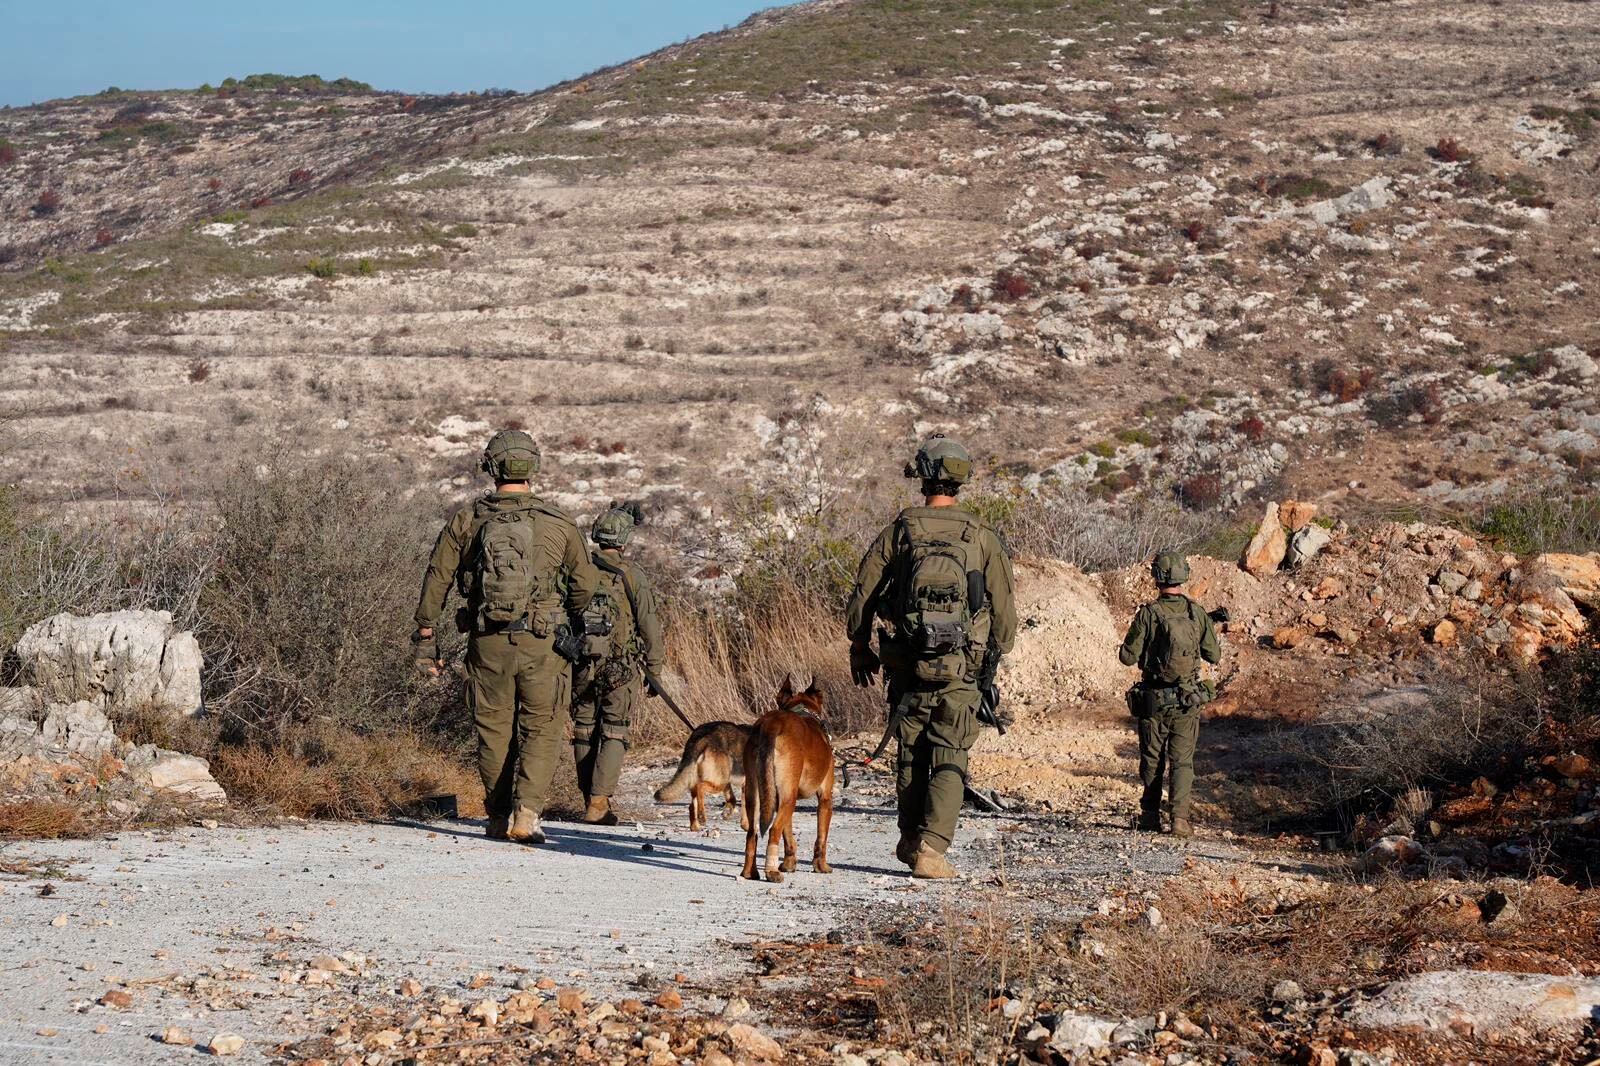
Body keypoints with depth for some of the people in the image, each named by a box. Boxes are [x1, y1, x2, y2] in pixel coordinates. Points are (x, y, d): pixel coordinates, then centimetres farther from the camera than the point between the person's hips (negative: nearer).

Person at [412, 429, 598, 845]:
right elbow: (585, 585, 7)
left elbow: (436, 580, 1)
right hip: (542, 643, -1)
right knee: (541, 731, 5)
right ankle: (525, 813, -11)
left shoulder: (467, 521, 1)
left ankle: (498, 819, 17)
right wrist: (564, 616, 26)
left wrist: (426, 639, 9)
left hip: (487, 643, 1)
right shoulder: (559, 523, -1)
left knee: (494, 731, 13)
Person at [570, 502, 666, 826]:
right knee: (614, 734, 1)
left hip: (580, 665, 3)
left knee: (584, 733, 13)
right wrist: (656, 671, 4)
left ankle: (589, 800, 18)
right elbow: (650, 626, -6)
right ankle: (598, 803, -9)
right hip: (621, 670, -3)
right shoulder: (631, 575, -7)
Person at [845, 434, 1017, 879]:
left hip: (907, 667, 1)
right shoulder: (982, 538, -1)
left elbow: (861, 597, 0)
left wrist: (860, 649, 16)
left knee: (911, 757, 16)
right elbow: (1004, 610, 3)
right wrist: (994, 657, 19)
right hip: (962, 672, -1)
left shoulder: (898, 533, -2)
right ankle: (931, 849, -14)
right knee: (949, 761, 0)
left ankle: (911, 842, 26)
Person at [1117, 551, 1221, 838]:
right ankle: (1179, 818, -8)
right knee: (1182, 761, 5)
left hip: (1153, 699, -1)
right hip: (1188, 700, 1)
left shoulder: (1148, 614, -11)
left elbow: (1128, 657, -8)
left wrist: (1137, 629, 11)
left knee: (1152, 759, 13)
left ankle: (1150, 815, 20)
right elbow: (1215, 655, 2)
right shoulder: (1197, 613, -5)